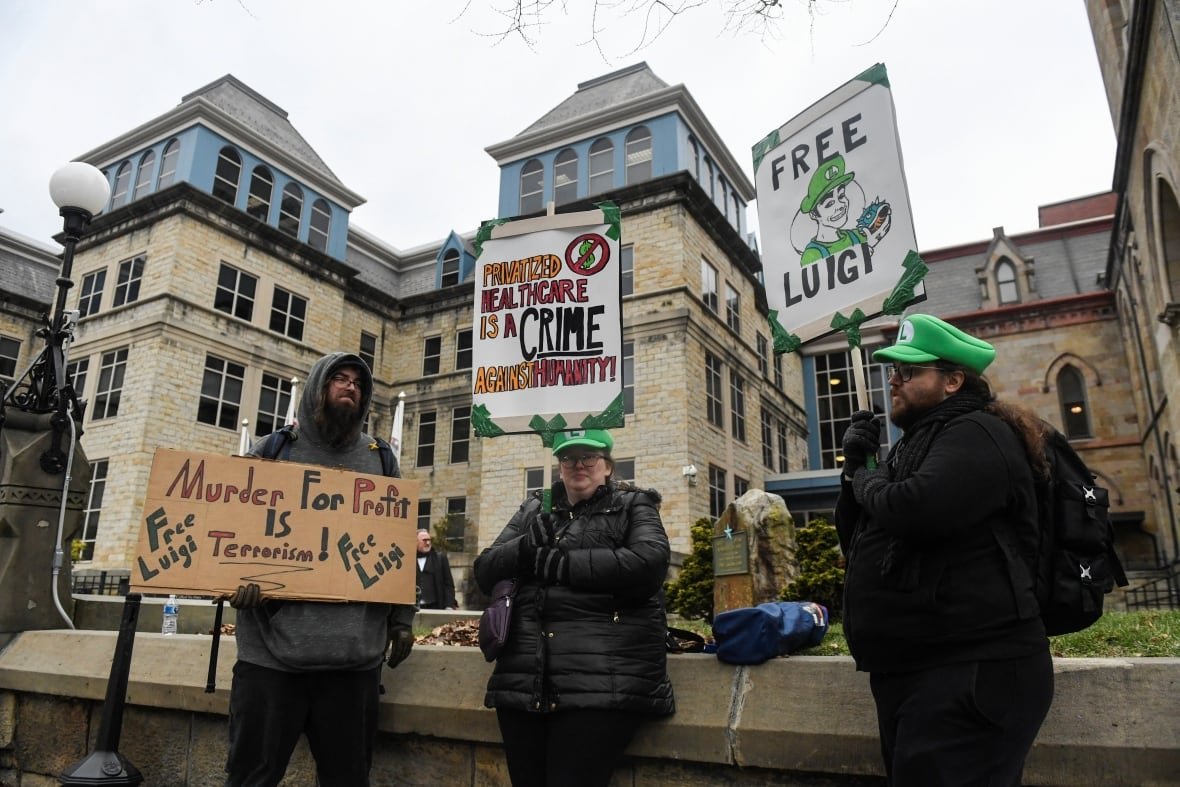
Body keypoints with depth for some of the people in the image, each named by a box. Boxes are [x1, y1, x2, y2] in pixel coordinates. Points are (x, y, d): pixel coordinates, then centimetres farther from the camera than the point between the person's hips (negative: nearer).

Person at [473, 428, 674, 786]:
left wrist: (554, 562, -8)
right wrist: (526, 548, -9)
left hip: (603, 679, -4)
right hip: (525, 675, 5)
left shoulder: (633, 505, 7)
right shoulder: (534, 510, 19)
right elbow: (485, 571, 13)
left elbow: (649, 563, -13)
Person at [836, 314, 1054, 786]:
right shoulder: (918, 443, 18)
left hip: (971, 673, -10)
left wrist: (864, 478, -9)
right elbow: (856, 541, 17)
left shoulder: (975, 434, -11)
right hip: (909, 671, 10)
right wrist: (855, 465, 2)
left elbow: (916, 510, -31)